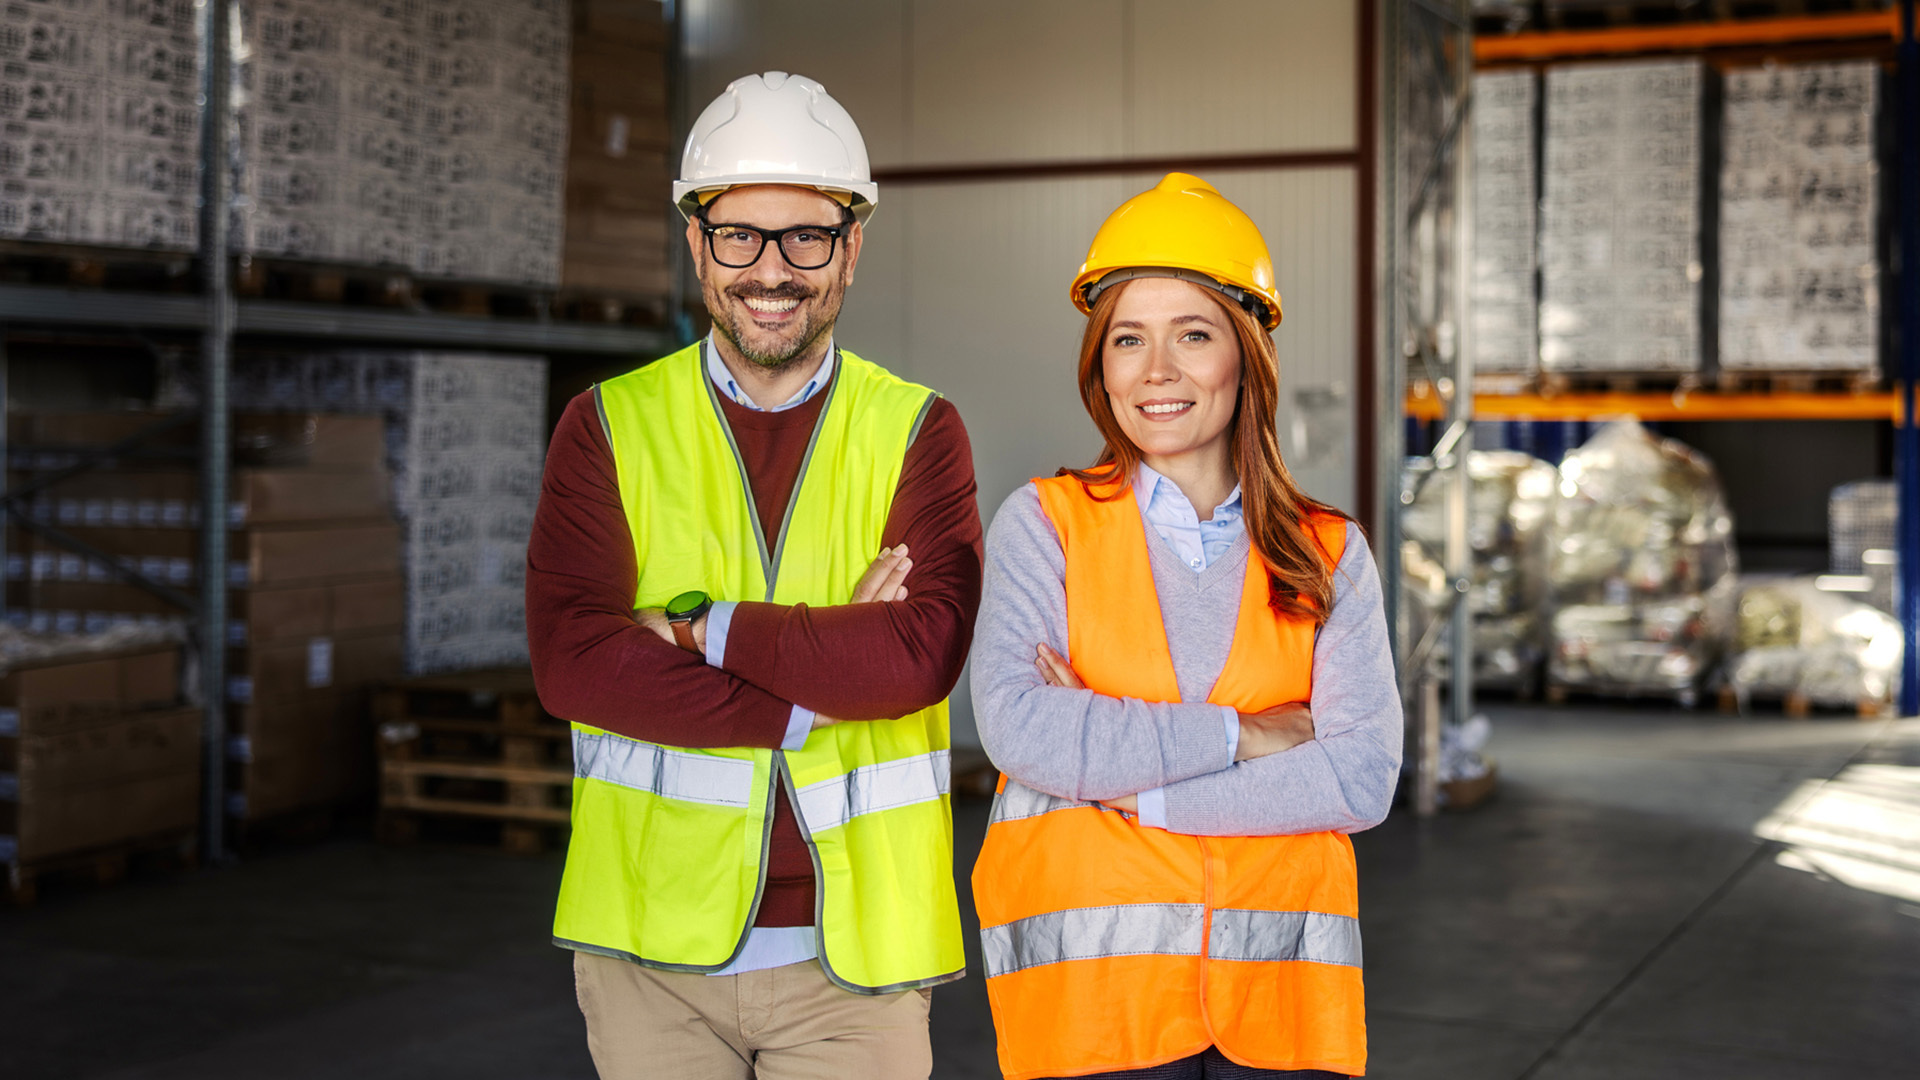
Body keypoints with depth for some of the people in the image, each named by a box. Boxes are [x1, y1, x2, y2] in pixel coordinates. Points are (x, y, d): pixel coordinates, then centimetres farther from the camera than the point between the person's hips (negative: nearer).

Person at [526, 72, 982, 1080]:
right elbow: (570, 662, -11)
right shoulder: (609, 426, 3)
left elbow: (924, 652, -13)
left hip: (855, 952, 0)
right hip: (654, 949, 0)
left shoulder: (917, 432, 3)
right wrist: (826, 673, -15)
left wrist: (704, 628, -13)